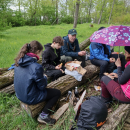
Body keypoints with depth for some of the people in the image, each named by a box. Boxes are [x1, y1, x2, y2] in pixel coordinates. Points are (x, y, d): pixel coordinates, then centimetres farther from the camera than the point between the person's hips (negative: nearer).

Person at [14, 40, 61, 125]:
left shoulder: (20, 61, -5)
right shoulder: (36, 66, -29)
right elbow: (42, 86, -18)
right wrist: (45, 78, 2)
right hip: (30, 98, -8)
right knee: (57, 93, 8)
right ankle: (43, 116, 8)